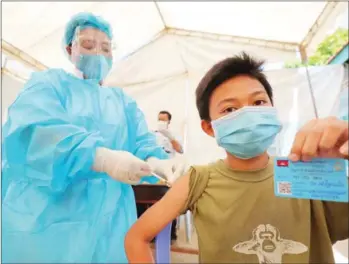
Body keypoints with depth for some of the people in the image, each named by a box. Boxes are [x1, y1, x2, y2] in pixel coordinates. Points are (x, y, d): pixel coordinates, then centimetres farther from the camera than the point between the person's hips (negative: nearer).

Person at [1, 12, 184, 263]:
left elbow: (142, 141, 0)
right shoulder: (48, 83, 3)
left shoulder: (124, 101, 14)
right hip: (45, 216, -3)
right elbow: (37, 132, -18)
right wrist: (104, 159, -34)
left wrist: (157, 162, -24)